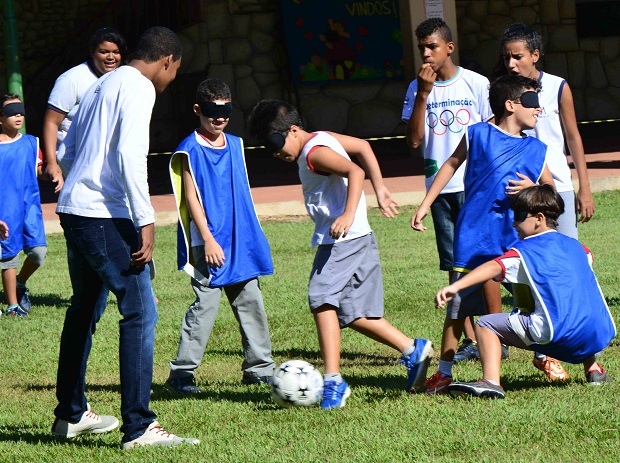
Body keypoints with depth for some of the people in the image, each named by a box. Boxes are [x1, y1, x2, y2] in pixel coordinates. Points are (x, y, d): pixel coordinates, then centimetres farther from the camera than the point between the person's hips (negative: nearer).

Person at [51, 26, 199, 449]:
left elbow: (67, 154, 23)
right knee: (140, 311, -9)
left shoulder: (102, 86, 20)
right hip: (105, 217, -10)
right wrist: (146, 220, -21)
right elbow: (130, 154, -20)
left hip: (73, 209, 10)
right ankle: (139, 427, -12)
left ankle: (71, 415, 32)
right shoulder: (139, 88, -8)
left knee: (84, 308, 21)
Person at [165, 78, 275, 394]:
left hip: (241, 240, 7)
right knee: (206, 303, -10)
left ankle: (259, 367, 18)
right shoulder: (190, 150, -7)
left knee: (251, 303, 9)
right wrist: (208, 240, -16)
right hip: (209, 242, -7)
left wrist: (252, 236, 19)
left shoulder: (235, 145, 13)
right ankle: (181, 372, -5)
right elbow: (191, 197, -11)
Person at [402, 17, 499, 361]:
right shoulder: (417, 88, 7)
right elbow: (414, 140, -3)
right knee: (455, 265, 4)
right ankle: (470, 340, 8)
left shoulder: (476, 84, -1)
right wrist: (423, 94, -11)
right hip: (439, 187, 3)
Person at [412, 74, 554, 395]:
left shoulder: (536, 150, 8)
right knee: (458, 307, 2)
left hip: (517, 239, 2)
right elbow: (452, 164, 14)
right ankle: (444, 372, 14)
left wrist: (532, 188, -6)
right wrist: (425, 205, 14)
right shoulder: (478, 135, 0)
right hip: (475, 238, -2)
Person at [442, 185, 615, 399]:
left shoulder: (525, 251, 3)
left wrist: (455, 286, -24)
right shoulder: (575, 246, 21)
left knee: (486, 325, 1)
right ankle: (593, 370, 33)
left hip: (557, 333, -7)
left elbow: (493, 267, -13)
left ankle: (491, 381, -16)